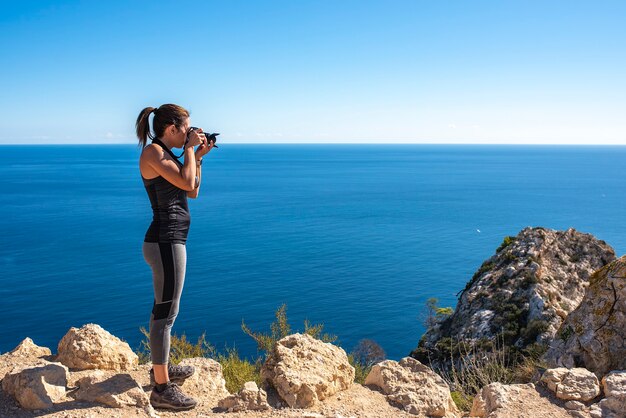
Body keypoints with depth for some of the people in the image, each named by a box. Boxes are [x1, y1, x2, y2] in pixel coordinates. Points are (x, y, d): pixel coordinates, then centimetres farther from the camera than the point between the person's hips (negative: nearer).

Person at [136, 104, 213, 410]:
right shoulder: (152, 152, -13)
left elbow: (192, 191, 17)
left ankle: (162, 368, 37)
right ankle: (162, 389, 3)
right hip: (166, 242, -11)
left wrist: (198, 156, 11)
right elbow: (187, 183, -23)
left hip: (167, 240, 11)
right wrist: (190, 149, -10)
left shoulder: (165, 153, 15)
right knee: (166, 314, -5)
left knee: (163, 309, 21)